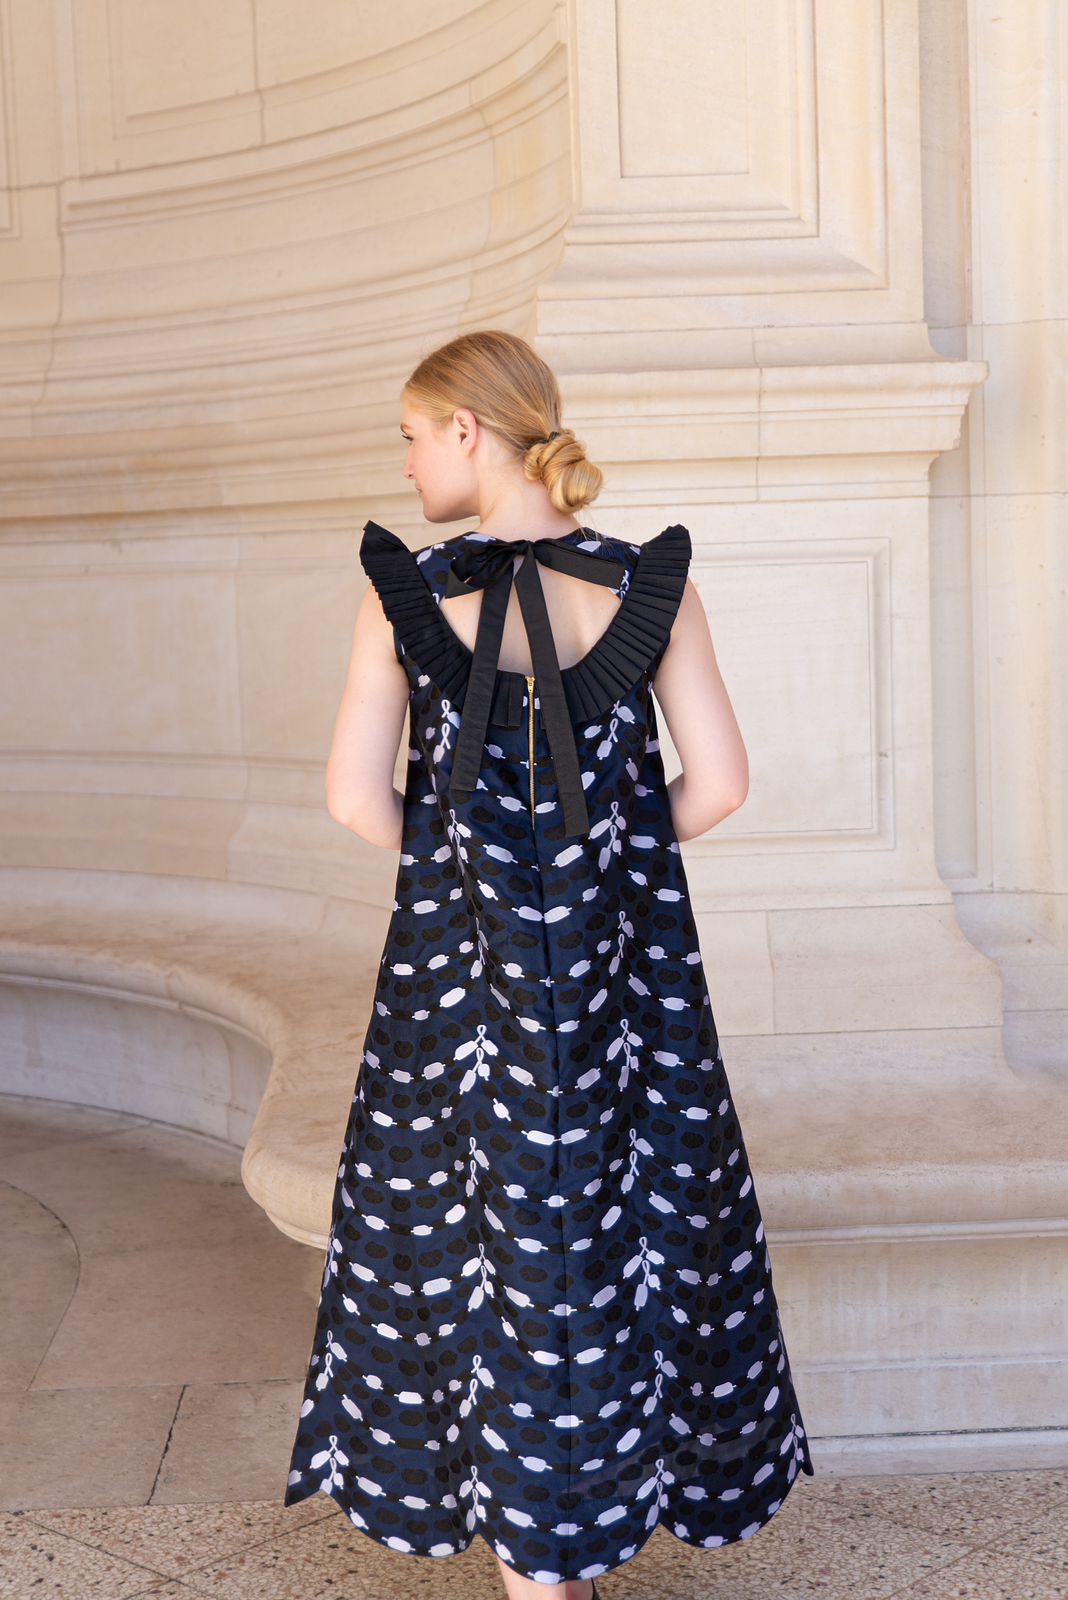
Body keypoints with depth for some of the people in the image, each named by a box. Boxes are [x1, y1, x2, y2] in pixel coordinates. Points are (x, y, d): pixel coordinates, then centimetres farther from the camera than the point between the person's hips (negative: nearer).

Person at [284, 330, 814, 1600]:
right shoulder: (650, 584, -5)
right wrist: (603, 860, 8)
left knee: (468, 1219, 13)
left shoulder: (404, 591, -8)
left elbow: (356, 795, -9)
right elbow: (719, 783, -6)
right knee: (626, 1211, 17)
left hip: (458, 956, -1)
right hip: (620, 958, 1)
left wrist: (456, 866, 9)